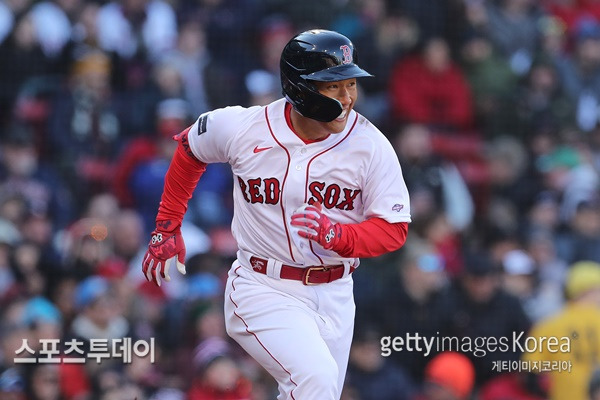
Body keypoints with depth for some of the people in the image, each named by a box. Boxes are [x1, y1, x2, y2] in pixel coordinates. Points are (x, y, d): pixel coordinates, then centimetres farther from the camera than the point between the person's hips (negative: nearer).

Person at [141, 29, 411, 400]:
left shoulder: (371, 145, -9)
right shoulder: (243, 128, -10)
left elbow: (394, 229, -7)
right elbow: (190, 149, 11)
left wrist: (336, 235, -26)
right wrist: (167, 227, 16)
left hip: (332, 298, 3)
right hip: (263, 289, -3)